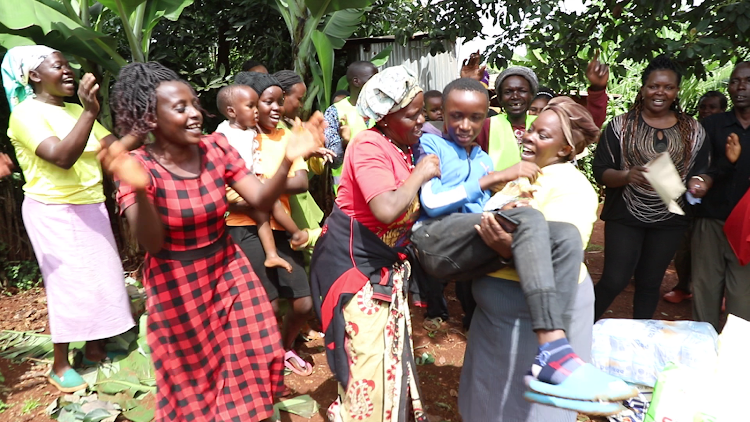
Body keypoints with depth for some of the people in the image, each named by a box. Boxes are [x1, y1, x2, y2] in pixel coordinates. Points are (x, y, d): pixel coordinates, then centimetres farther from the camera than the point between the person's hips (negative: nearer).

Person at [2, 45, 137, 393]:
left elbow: (115, 147, 5)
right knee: (69, 284, -2)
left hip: (90, 207, 7)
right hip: (53, 212, -7)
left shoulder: (75, 110, 9)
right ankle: (60, 365, 15)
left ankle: (95, 347, 29)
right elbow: (62, 157, -27)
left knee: (100, 278, 12)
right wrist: (90, 112, -33)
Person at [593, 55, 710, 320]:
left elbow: (702, 172, 9)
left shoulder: (693, 130, 3)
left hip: (670, 221, 3)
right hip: (625, 217, -3)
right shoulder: (621, 125, -5)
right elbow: (600, 171, -8)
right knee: (614, 281, -6)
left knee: (650, 283, 14)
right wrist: (628, 176, -27)